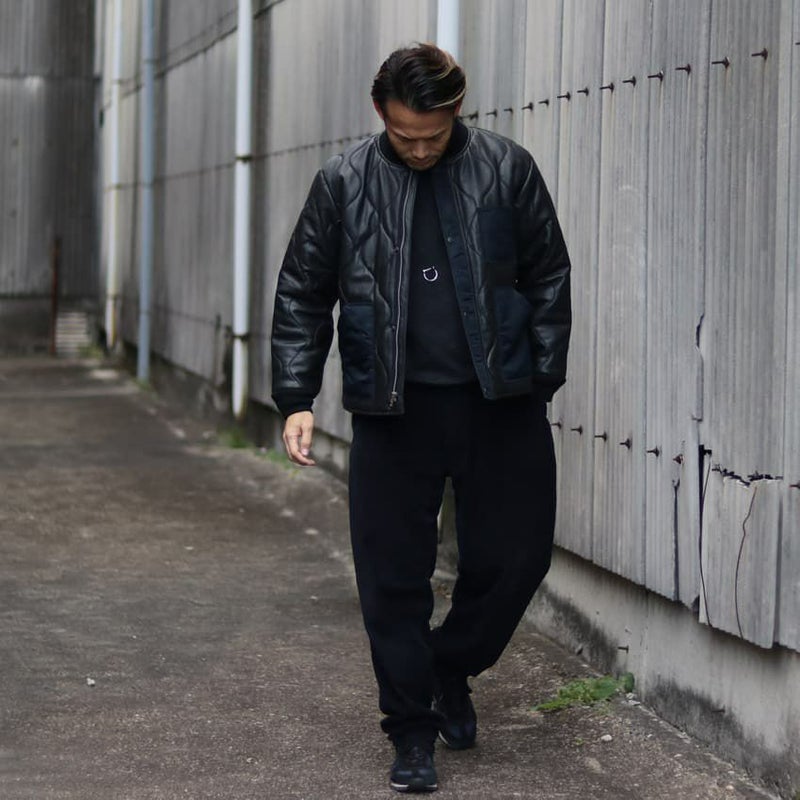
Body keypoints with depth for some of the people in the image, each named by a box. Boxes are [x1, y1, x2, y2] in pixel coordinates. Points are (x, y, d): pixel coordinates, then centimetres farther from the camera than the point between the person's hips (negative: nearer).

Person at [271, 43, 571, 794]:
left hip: (500, 402, 0)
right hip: (393, 409, 0)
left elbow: (548, 278, 5)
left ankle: (452, 667, 31)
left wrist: (543, 377, 0)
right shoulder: (344, 183, 1)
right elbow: (302, 295, 5)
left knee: (515, 555, 4)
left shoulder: (506, 169, 0)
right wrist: (297, 399, -2)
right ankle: (411, 728, 16)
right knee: (393, 576, 2)